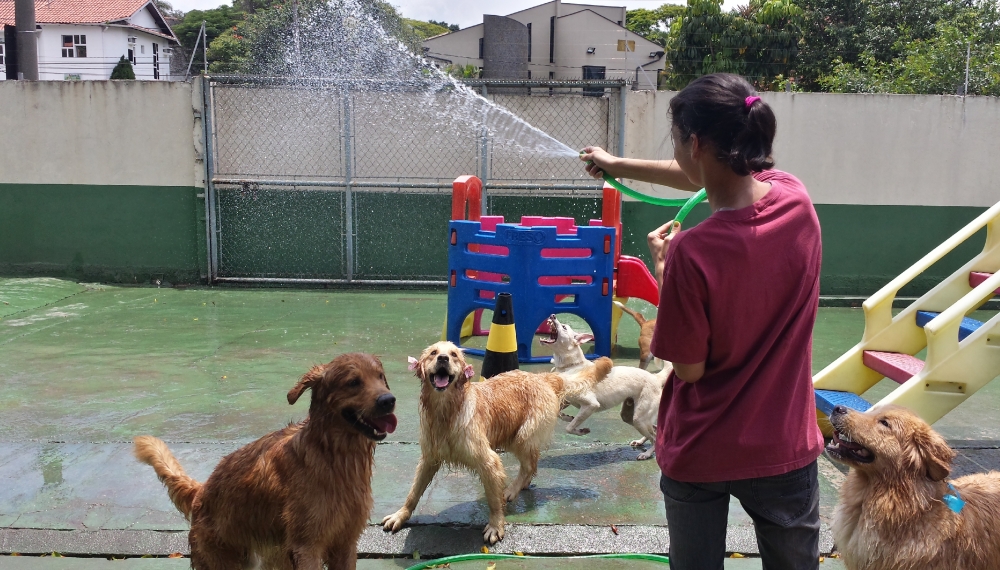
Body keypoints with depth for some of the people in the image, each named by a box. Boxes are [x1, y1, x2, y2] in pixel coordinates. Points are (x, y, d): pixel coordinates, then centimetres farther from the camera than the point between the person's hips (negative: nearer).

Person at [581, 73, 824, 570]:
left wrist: (662, 266, -7)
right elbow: (717, 177, 9)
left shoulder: (691, 252, -28)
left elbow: (689, 369, -15)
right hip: (786, 445, 5)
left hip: (702, 453, -4)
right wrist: (618, 164, 21)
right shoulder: (795, 198, -10)